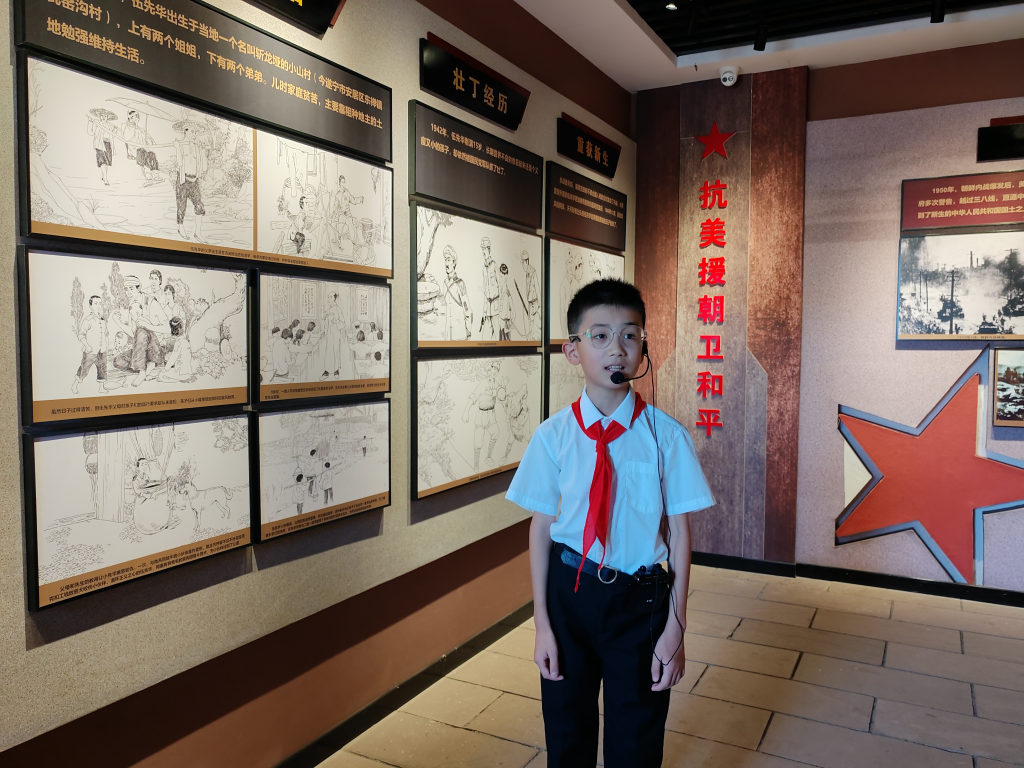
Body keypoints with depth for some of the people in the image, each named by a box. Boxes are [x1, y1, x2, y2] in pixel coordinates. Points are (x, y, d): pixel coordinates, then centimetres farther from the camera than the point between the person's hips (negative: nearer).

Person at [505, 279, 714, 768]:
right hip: (570, 591, 1)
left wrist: (675, 627, -4)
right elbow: (541, 528, -2)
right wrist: (542, 623, -1)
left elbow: (679, 531, -5)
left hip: (641, 598, -1)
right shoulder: (553, 436, -8)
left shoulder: (665, 435, -10)